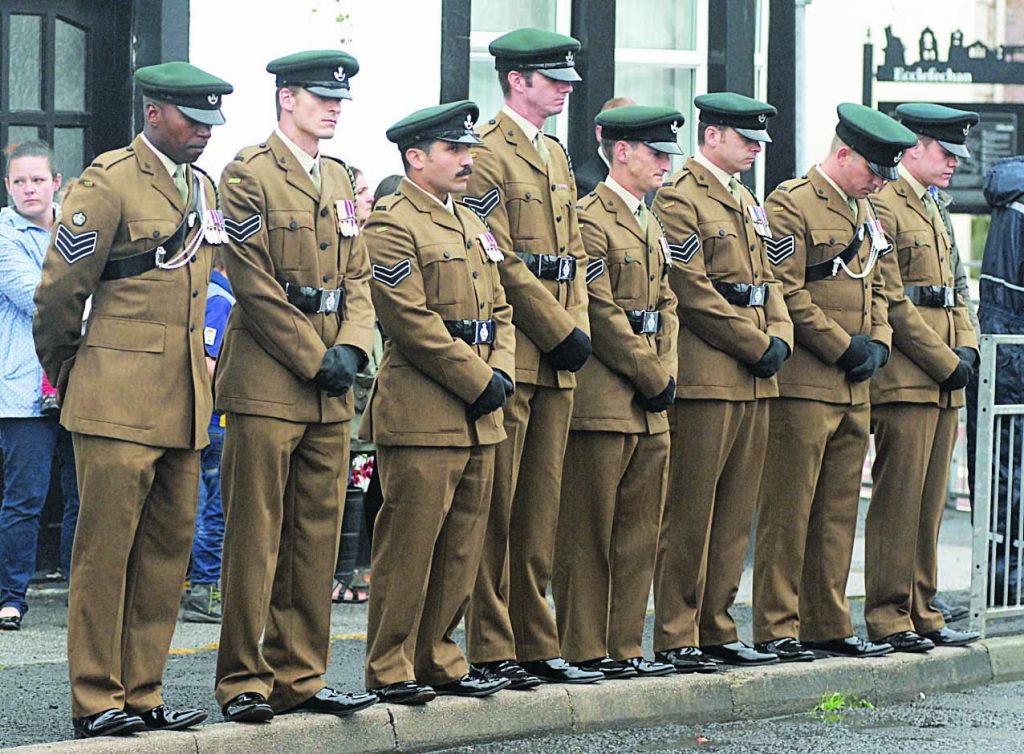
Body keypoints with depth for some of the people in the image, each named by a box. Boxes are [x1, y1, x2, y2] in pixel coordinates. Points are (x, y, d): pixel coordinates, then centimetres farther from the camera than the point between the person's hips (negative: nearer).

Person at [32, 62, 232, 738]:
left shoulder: (204, 189, 16)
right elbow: (59, 290, -5)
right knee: (105, 550, -4)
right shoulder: (110, 181, -8)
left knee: (170, 547, 8)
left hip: (184, 403, 8)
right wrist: (66, 374, 5)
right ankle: (96, 701, 0)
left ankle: (142, 693, 15)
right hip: (120, 401, -8)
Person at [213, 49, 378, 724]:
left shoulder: (340, 180, 16)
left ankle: (300, 677, 14)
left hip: (330, 391, 7)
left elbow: (357, 276, 14)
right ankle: (243, 681, 2)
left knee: (317, 538, 8)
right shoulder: (249, 175, -7)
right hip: (267, 383, -7)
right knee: (254, 537, -3)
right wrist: (315, 361, -13)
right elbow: (256, 287, -12)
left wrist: (350, 349, -4)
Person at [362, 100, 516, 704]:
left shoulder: (470, 223, 18)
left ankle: (437, 658, 19)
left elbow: (499, 308, 19)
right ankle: (390, 670, 1)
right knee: (408, 545, -5)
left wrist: (502, 373, 1)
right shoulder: (392, 225, -9)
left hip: (479, 417, 9)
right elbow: (413, 322, -16)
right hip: (422, 416, -9)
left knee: (462, 546, 11)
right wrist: (478, 383, -14)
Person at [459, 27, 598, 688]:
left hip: (556, 363, 8)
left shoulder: (556, 156, 19)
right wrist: (561, 333, -14)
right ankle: (491, 651, -1)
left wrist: (579, 329, 3)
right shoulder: (487, 154, -9)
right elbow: (502, 262, -15)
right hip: (511, 357, -8)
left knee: (542, 508, 10)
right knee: (498, 507, -4)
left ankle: (536, 645, 14)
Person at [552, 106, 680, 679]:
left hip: (650, 405, 9)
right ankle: (584, 651, 1)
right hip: (603, 404, -9)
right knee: (589, 531, -3)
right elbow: (601, 313, -15)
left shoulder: (650, 224, 18)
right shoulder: (590, 219, -10)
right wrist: (653, 377, -11)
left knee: (641, 531, 9)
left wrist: (667, 375, 2)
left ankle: (624, 647, 14)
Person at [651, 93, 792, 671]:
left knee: (736, 513, 10)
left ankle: (716, 629, 16)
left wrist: (780, 339, 2)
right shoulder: (679, 199, -9)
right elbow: (693, 291, -16)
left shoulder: (746, 201, 20)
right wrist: (756, 346, -14)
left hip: (754, 383, 9)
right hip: (705, 378, -9)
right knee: (690, 513, -5)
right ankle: (675, 638, -2)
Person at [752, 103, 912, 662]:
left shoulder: (864, 212, 19)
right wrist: (845, 348, -14)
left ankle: (828, 625, 15)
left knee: (839, 511, 10)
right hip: (803, 385, -8)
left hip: (854, 388, 8)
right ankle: (776, 630, -2)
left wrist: (877, 343, 5)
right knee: (789, 510, -5)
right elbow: (788, 294, -15)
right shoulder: (790, 206, -9)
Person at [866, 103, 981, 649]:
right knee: (898, 498, -6)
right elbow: (892, 301, -16)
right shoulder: (883, 206, -9)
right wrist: (945, 362, -14)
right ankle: (887, 617, -3)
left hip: (943, 382, 9)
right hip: (905, 379, -9)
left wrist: (966, 347, 4)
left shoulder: (931, 211, 21)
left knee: (930, 501, 10)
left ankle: (920, 612, 15)